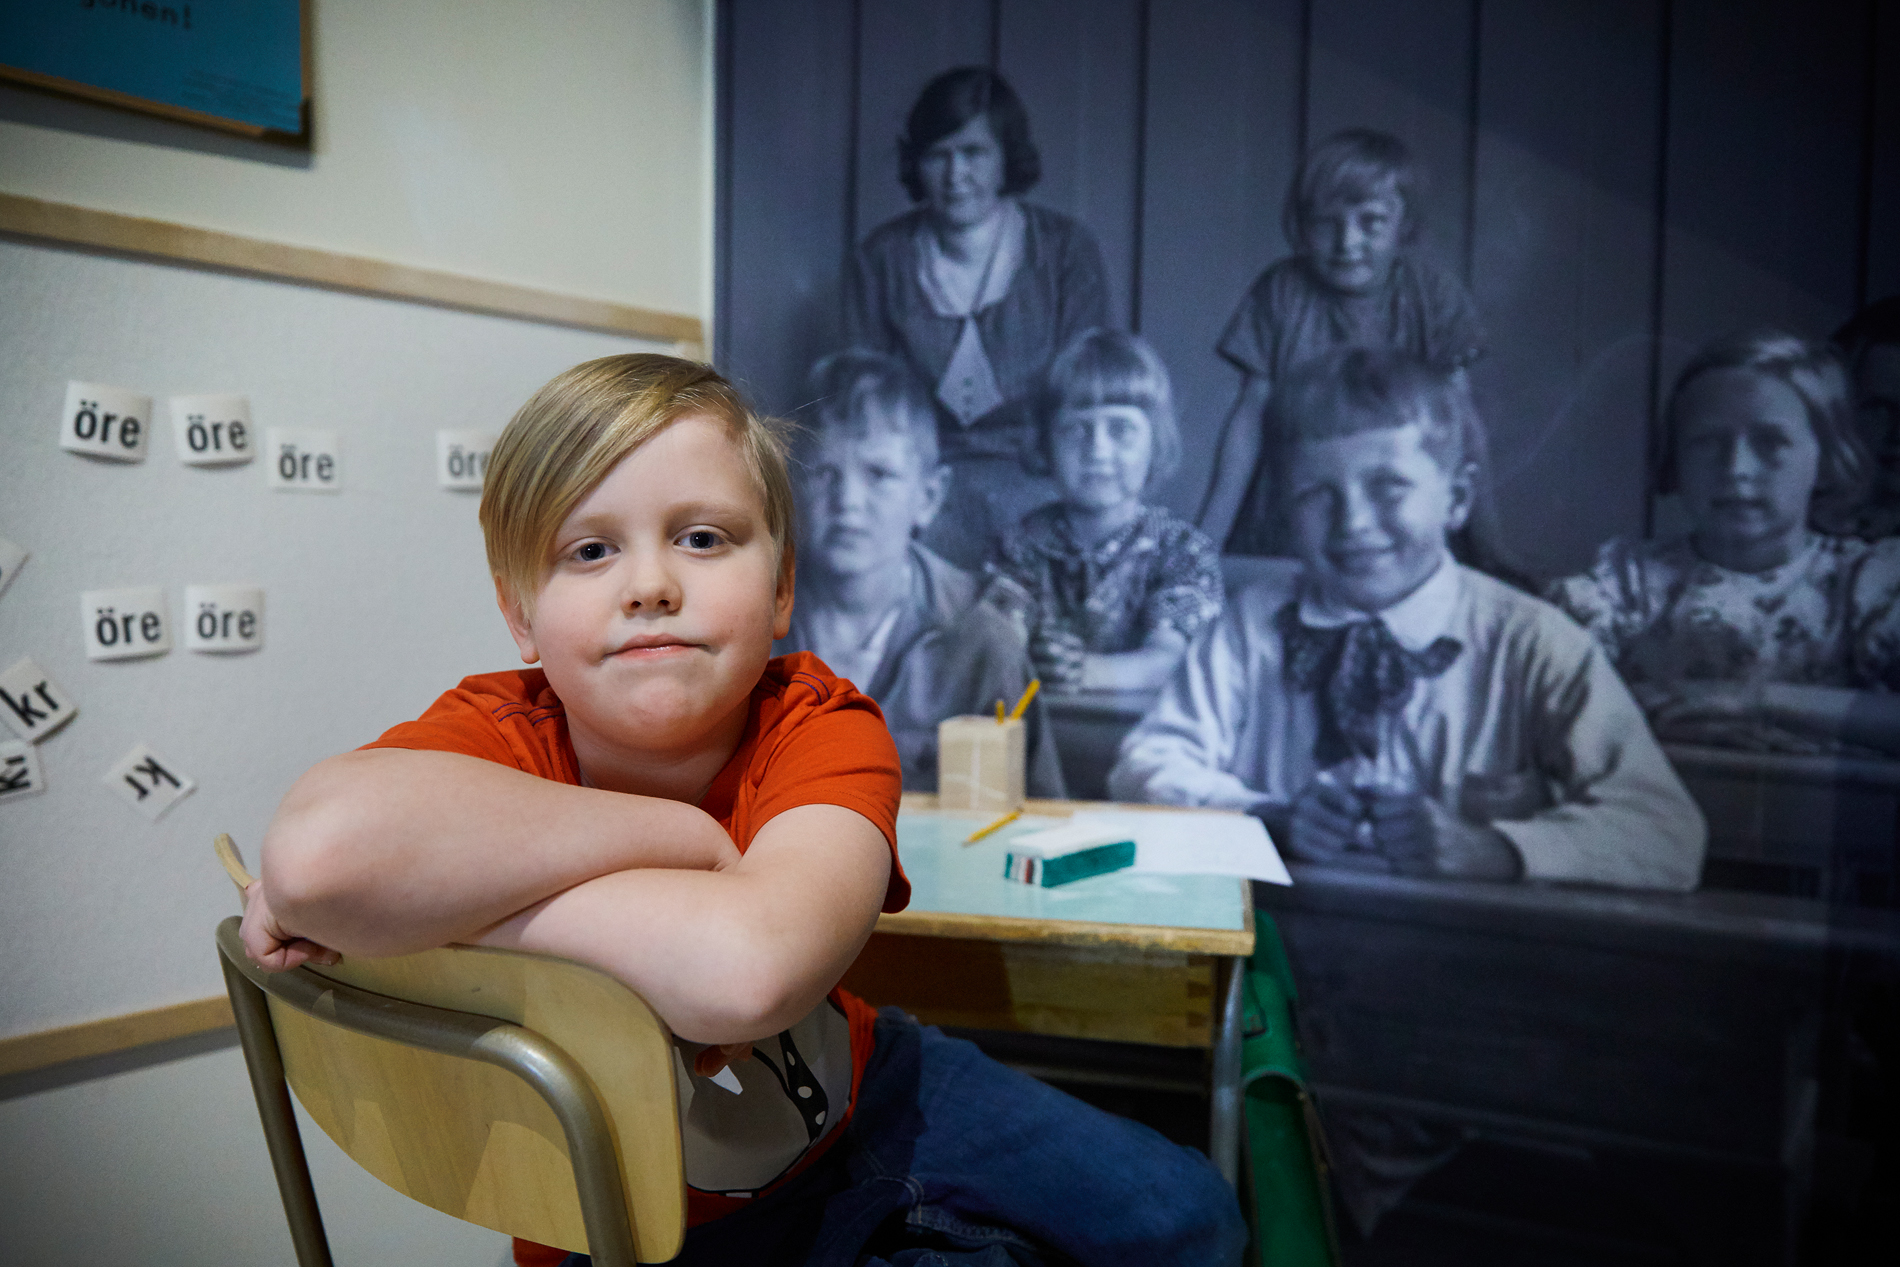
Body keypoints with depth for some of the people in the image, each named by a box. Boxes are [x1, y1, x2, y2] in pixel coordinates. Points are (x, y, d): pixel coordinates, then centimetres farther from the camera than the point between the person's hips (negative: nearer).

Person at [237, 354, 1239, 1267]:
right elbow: (321, 845, -49)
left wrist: (439, 902, -39)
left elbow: (747, 967, -46)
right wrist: (683, 836, -39)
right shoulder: (497, 739, -24)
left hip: (850, 1098, 2)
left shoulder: (823, 729, -24)